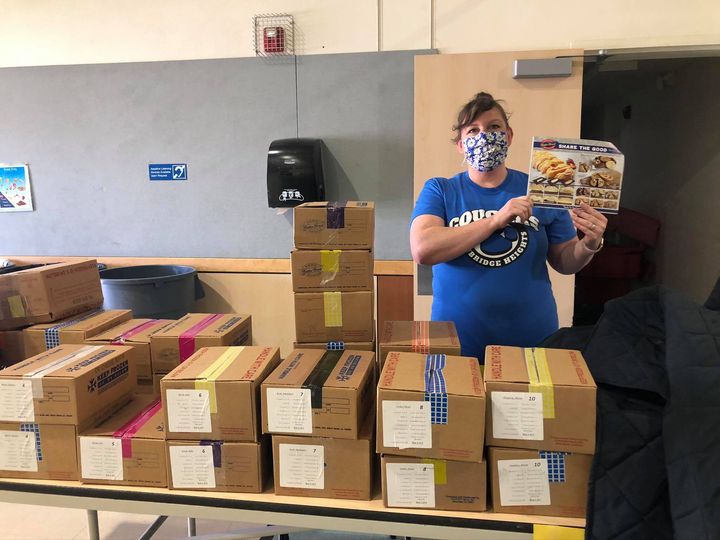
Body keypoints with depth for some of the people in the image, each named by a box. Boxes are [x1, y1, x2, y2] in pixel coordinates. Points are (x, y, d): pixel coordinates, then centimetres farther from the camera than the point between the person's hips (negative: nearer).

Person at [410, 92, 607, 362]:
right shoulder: (439, 190, -3)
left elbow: (564, 262, 8)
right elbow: (422, 250, -20)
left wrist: (589, 245, -14)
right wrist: (496, 219, -23)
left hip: (532, 341, 2)